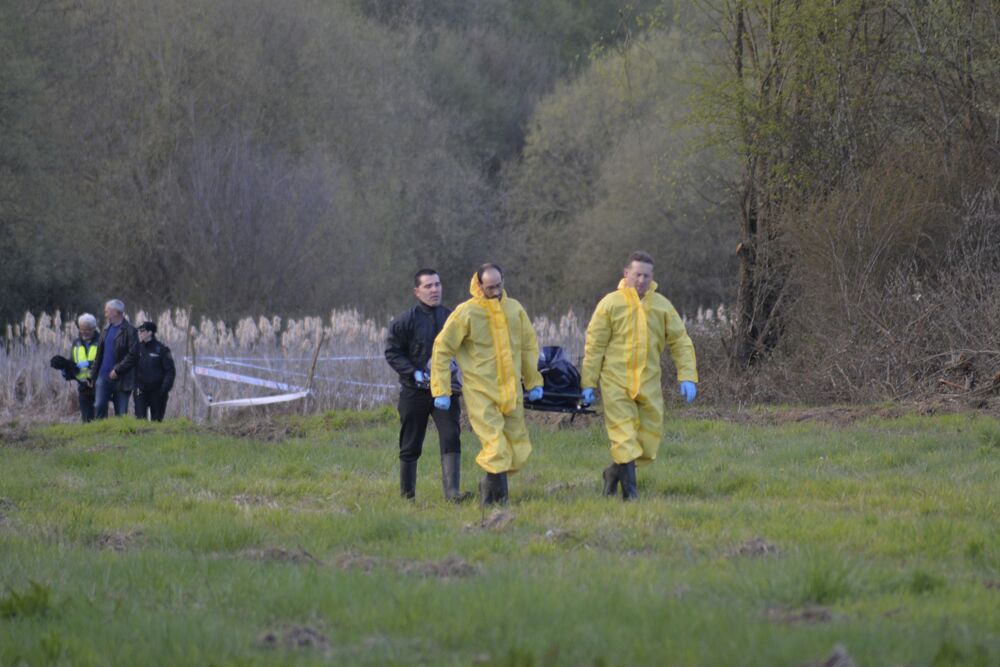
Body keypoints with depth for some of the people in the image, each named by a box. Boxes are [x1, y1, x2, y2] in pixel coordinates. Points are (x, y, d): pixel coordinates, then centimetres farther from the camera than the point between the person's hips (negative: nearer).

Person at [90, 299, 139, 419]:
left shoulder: (129, 331, -9)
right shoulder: (106, 329, 14)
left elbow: (132, 355, -15)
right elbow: (99, 353, 17)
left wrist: (117, 370, -18)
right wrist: (93, 374, 11)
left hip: (121, 378, -6)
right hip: (103, 376, 6)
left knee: (121, 412, 0)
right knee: (99, 406, -2)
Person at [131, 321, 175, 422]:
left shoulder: (162, 350, -2)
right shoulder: (138, 348, 8)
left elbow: (170, 371, -3)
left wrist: (165, 388, -14)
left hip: (157, 391, -2)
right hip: (141, 390, 2)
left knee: (156, 420, 4)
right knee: (140, 418, -6)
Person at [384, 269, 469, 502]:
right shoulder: (405, 322, -5)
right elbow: (392, 352, -4)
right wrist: (415, 374, -16)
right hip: (414, 392, -2)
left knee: (451, 439, -14)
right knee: (410, 446, 7)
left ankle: (452, 491, -18)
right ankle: (407, 494, 20)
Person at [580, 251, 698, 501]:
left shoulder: (662, 306, 5)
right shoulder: (610, 304, -3)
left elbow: (681, 343, 9)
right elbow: (594, 346, 0)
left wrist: (687, 377, -2)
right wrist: (588, 383, -2)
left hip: (649, 384, 3)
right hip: (616, 383, -3)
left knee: (649, 439, 6)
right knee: (624, 437, -8)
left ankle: (615, 472, 27)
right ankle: (630, 490, -3)